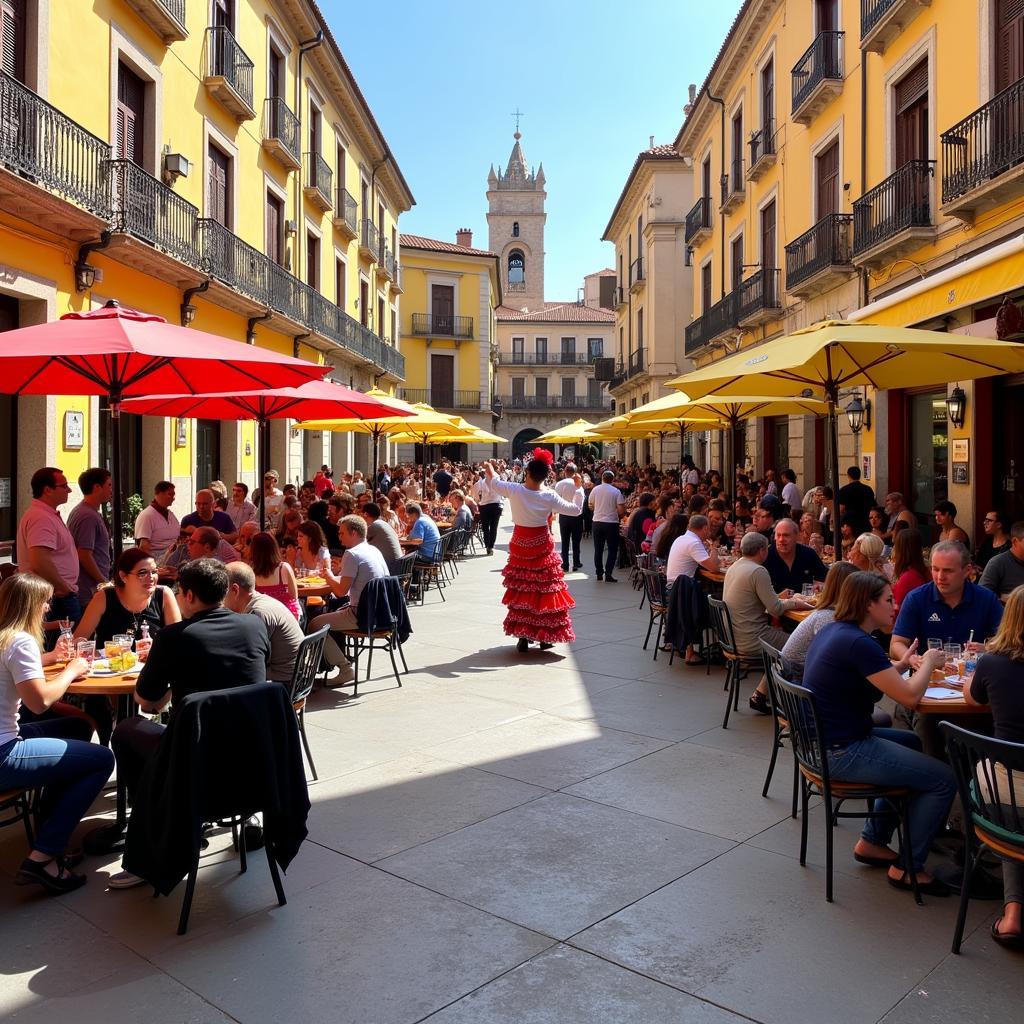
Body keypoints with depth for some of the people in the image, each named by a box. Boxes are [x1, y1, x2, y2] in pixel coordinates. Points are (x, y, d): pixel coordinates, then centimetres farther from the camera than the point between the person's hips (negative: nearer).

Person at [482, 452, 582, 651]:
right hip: (542, 545, -1)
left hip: (520, 545, 2)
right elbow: (575, 508, -4)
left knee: (520, 589, 8)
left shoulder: (515, 490, -11)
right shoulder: (549, 496, -13)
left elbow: (495, 482, 10)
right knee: (545, 588, 8)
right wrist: (579, 487, 10)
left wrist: (489, 469, 31)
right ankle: (546, 637, 12)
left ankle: (522, 637, 10)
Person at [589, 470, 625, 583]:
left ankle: (599, 574, 15)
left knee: (598, 549, 12)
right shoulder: (616, 491, -9)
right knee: (612, 550, 6)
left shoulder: (595, 489, -1)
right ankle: (608, 574, -1)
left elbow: (590, 504, 10)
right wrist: (618, 515, 7)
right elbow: (621, 509, -14)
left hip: (597, 522, 3)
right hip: (611, 523, -3)